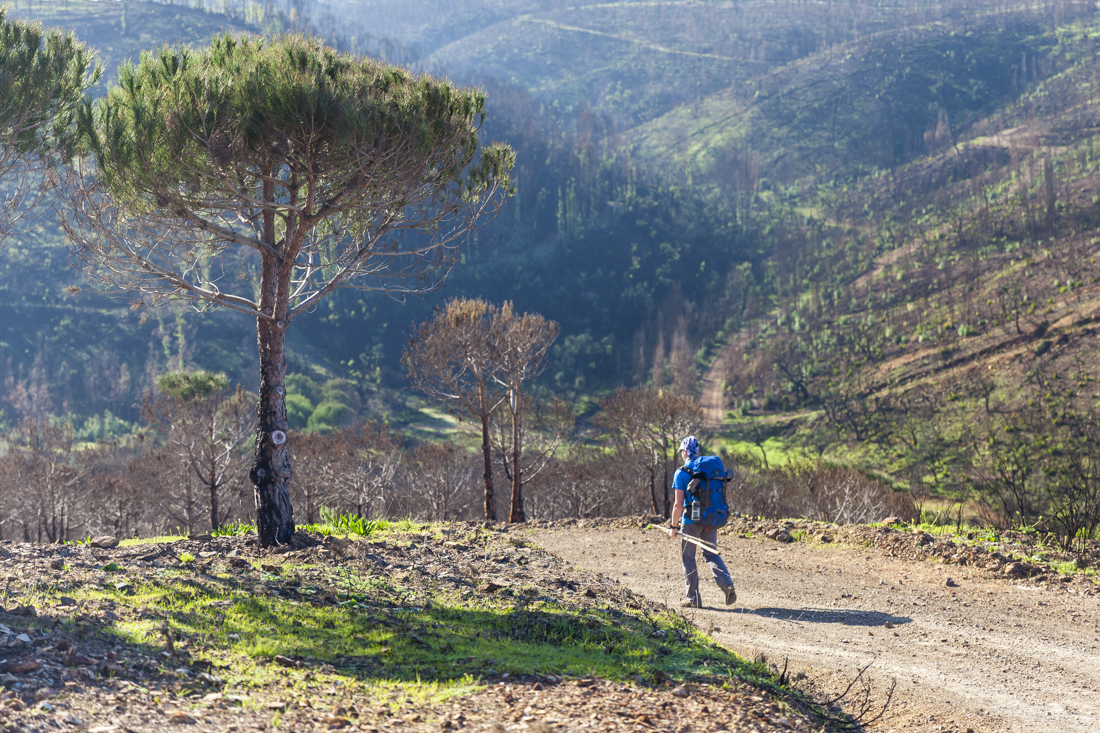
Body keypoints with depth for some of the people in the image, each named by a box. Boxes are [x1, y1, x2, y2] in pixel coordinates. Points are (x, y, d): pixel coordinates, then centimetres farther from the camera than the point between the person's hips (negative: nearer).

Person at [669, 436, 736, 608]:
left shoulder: (681, 473, -10)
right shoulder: (714, 463, 3)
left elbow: (678, 505, -13)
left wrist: (673, 527, -3)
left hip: (691, 521, -4)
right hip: (712, 519, 5)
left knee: (688, 558, 10)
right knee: (711, 555, 17)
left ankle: (693, 598, 10)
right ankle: (727, 584, -6)